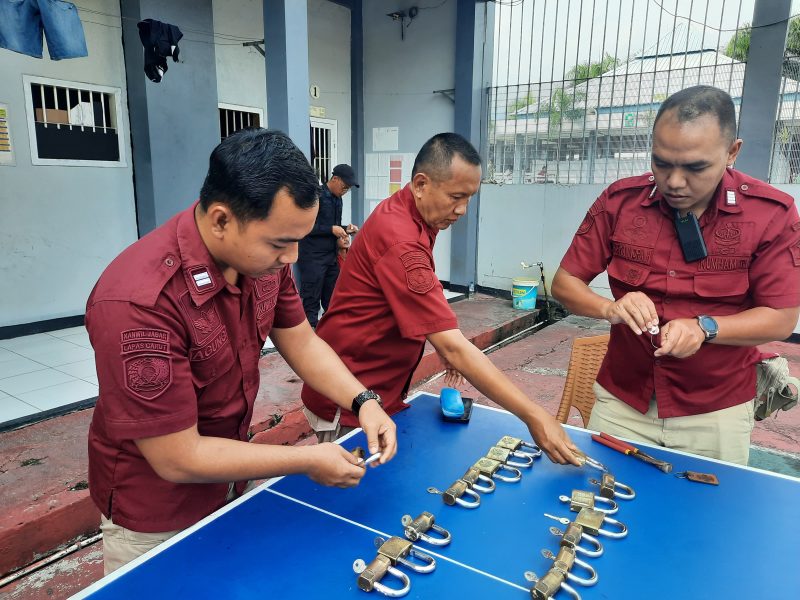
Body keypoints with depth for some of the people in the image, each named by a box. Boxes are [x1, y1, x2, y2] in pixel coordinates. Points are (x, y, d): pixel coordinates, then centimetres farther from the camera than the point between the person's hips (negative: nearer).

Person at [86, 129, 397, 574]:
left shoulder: (262, 256, -13)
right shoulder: (138, 302, -34)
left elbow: (301, 342, 0)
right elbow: (177, 459, -28)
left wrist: (362, 400, -15)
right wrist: (307, 461, -23)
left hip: (231, 481, 7)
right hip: (157, 516, -6)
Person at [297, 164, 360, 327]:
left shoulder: (337, 199, 13)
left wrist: (345, 229, 2)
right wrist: (332, 230, -17)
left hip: (332, 255, 8)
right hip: (313, 257, -7)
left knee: (332, 300, 9)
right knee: (311, 302, -1)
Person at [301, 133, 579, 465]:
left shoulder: (403, 212, 2)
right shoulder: (401, 241, -29)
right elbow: (452, 348, -32)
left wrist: (449, 344, -1)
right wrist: (533, 416, -31)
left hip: (383, 391, 9)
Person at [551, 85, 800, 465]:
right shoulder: (619, 201, -8)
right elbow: (564, 283, -5)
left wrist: (704, 328, -26)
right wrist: (610, 309, -25)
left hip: (717, 413, 0)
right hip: (621, 402, 1)